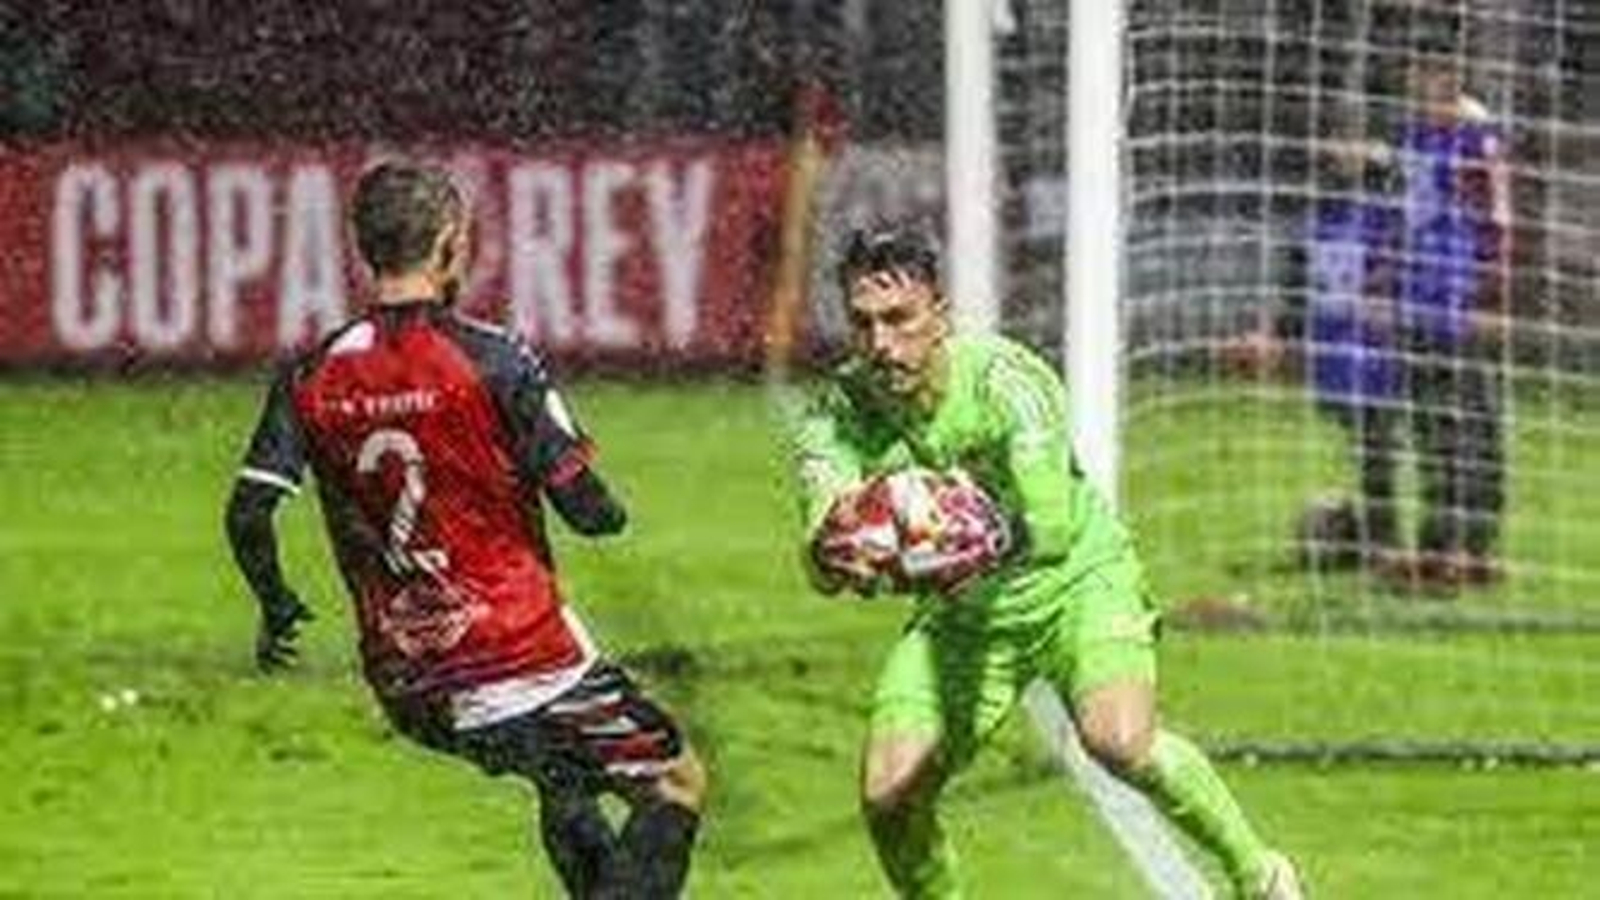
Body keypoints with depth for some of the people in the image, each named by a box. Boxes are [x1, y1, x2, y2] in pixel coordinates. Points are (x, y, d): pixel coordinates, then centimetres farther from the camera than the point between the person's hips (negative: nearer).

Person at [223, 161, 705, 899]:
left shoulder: (311, 380, 1)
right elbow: (587, 509, -12)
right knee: (675, 783, 6)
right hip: (521, 656, -6)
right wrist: (608, 509, 12)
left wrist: (276, 611, 15)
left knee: (561, 782, 31)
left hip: (408, 689, 6)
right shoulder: (494, 361, -13)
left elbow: (248, 516, -3)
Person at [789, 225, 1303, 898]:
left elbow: (1053, 530, -40)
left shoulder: (1006, 381, -28)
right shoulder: (838, 411, -18)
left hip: (1076, 582, -4)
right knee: (888, 797, -11)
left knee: (1119, 742, -28)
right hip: (960, 614, 4)